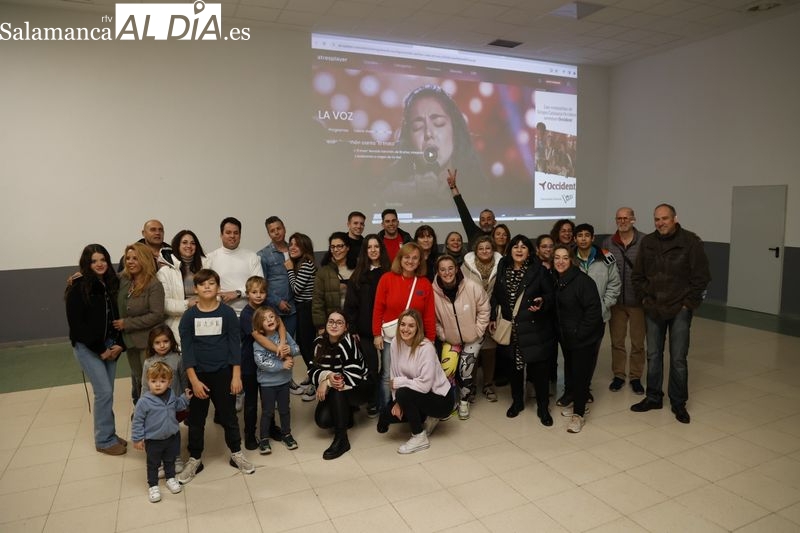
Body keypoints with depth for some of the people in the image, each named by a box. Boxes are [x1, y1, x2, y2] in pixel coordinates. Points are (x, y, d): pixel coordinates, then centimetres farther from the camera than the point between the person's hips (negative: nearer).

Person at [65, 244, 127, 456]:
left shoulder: (111, 284, 3)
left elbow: (117, 316, 6)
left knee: (106, 392, 9)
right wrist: (100, 349, -13)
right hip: (87, 347, -5)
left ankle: (108, 434, 23)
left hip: (109, 344, 5)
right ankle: (104, 440, 9)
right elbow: (76, 324, -14)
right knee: (104, 392, -6)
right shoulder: (78, 288, -12)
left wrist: (119, 344, -6)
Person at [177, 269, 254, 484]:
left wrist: (236, 376, -8)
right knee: (196, 419, 12)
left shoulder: (227, 313, -6)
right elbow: (187, 350, -5)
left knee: (228, 416, 11)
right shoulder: (189, 316, -4)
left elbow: (234, 345, -5)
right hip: (198, 374, 1)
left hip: (223, 372, -1)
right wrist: (194, 380, -11)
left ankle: (236, 453, 28)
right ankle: (194, 459, 28)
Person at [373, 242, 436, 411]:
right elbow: (378, 308, -4)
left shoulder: (425, 283, -1)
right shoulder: (387, 278, -6)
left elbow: (430, 315, 1)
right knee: (387, 376, 5)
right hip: (390, 337, -1)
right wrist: (377, 334, -6)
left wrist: (430, 340, 2)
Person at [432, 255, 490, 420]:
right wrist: (443, 336, -5)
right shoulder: (433, 291, -19)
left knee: (465, 371, -4)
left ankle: (464, 401, 22)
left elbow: (484, 310, -9)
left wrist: (478, 331, -8)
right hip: (450, 341, 2)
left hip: (472, 339, -1)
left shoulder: (472, 287, -23)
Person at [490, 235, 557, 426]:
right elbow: (496, 296, 10)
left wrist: (542, 302, -25)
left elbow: (551, 294, -5)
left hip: (535, 328, -3)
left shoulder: (539, 270, -6)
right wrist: (493, 318, 6)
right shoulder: (502, 270, 4)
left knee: (539, 367, 2)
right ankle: (517, 401, 34)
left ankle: (543, 407, 20)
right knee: (514, 365, 14)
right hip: (511, 329, 3)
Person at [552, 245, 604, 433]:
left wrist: (579, 333, -18)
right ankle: (579, 404, 34)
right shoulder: (556, 281, 6)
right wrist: (561, 331, 8)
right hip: (566, 337, 7)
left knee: (580, 373, -3)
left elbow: (594, 310, -20)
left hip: (585, 338, -7)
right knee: (570, 371, 15)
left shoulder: (583, 280, -18)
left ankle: (578, 413, 10)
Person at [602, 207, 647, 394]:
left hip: (638, 300, -2)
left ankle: (635, 377, 26)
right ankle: (618, 375, 27)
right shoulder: (608, 243, 2)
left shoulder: (645, 241, -8)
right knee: (616, 341, 12)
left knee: (638, 342, 10)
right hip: (616, 300, 2)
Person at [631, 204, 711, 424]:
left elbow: (701, 277, -6)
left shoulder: (691, 242, -8)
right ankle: (653, 398, 25)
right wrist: (644, 298, 3)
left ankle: (678, 403, 17)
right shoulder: (647, 242, 4)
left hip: (679, 310, -3)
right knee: (653, 355, 11)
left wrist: (689, 304, -8)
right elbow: (638, 275, 11)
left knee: (678, 358, 2)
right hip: (653, 310, 4)